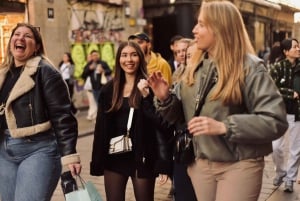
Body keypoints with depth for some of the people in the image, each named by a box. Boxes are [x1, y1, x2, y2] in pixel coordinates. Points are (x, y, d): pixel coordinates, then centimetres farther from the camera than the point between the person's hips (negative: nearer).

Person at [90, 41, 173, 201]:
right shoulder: (108, 90, 7)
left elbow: (162, 125, -9)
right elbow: (101, 128, 9)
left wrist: (163, 165, -15)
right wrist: (97, 163, 6)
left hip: (142, 158, -3)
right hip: (114, 158, 4)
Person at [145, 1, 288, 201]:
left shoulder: (250, 67, -12)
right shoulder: (195, 67, 6)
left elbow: (276, 121, -20)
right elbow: (182, 116, 13)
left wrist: (224, 127, -27)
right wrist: (165, 99, -7)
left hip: (239, 166, -5)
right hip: (201, 164, 6)